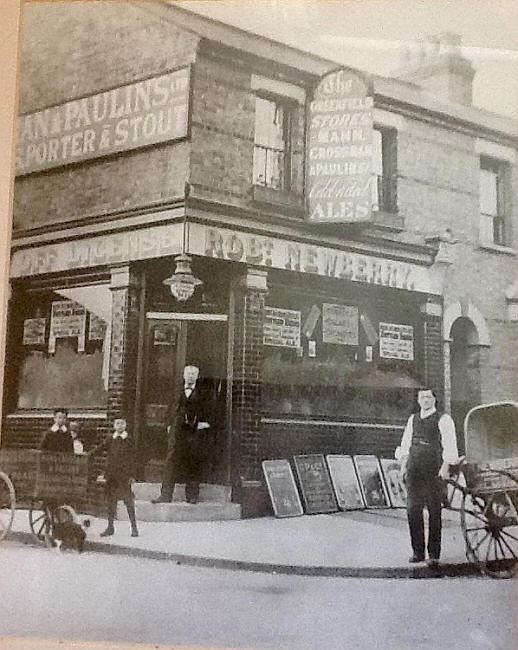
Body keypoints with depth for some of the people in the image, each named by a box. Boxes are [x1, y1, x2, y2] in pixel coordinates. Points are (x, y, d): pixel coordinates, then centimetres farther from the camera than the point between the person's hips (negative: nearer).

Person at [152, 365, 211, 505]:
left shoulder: (202, 392, 8)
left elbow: (208, 411, 9)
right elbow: (171, 409, 15)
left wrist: (204, 423, -5)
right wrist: (169, 425, 6)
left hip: (195, 432, -1)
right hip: (177, 431, 1)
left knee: (193, 464, -1)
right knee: (171, 461, -5)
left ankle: (192, 495, 7)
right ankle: (166, 494, -4)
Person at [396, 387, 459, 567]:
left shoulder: (443, 419, 0)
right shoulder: (413, 419, 17)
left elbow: (449, 444, -8)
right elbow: (406, 443, 19)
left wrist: (445, 466, -17)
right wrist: (403, 461, 7)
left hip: (434, 470, -4)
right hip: (414, 469, 4)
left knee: (434, 512, 0)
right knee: (412, 509, -1)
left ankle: (434, 554, 4)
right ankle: (417, 551, 7)